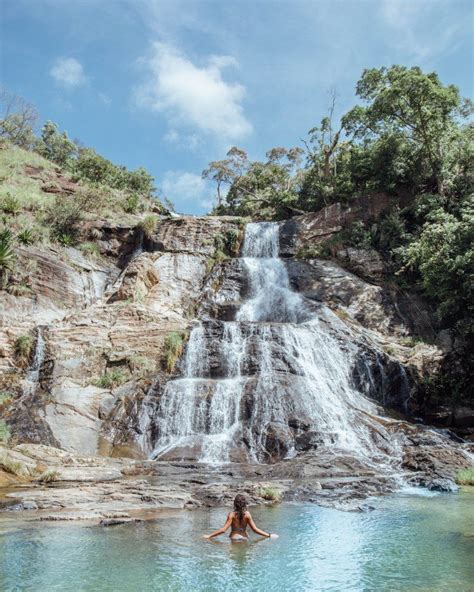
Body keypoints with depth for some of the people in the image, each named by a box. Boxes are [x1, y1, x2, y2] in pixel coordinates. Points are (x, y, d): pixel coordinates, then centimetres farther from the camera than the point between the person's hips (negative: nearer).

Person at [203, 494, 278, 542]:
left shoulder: (232, 514, -7)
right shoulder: (247, 514, -2)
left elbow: (223, 530, -11)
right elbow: (255, 529, -2)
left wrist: (209, 536, -3)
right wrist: (269, 535, 6)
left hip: (234, 538, -2)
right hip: (244, 537, 2)